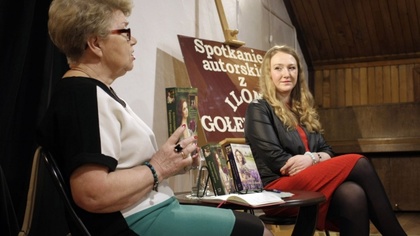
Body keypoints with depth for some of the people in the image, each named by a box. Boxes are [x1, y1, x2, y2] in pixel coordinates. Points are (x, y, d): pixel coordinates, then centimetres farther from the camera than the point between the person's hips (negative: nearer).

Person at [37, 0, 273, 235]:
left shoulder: (97, 91, 15)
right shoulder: (84, 95, -18)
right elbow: (92, 194, -28)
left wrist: (172, 163, 1)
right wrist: (158, 168, -16)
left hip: (151, 210, 10)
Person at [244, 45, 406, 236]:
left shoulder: (303, 110, 21)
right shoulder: (258, 109, 0)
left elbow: (328, 152, 13)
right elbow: (276, 160, -10)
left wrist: (312, 158, -9)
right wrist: (317, 160, -9)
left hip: (309, 184, 6)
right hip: (278, 190, -6)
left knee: (353, 194, -29)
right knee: (358, 164, -21)